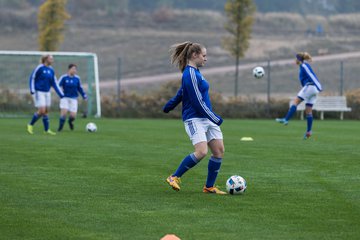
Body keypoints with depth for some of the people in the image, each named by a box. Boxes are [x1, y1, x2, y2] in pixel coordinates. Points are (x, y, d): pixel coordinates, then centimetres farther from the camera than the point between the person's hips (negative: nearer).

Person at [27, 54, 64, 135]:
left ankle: (47, 130, 12)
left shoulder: (51, 70, 8)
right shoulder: (40, 68, -11)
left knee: (46, 111, 6)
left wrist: (61, 94, 9)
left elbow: (54, 83, 12)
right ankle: (30, 125, 5)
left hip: (47, 92, 6)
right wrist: (32, 90, -15)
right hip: (39, 92, -6)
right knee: (42, 111, -13)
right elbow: (32, 78, -6)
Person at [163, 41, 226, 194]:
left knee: (219, 150, 2)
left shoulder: (194, 72, 15)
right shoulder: (190, 74, -15)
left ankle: (209, 187, 11)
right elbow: (197, 102, -18)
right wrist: (215, 118, -14)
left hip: (206, 118, 10)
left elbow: (180, 93, 26)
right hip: (194, 119, -10)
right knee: (201, 152, -22)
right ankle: (174, 177, -5)